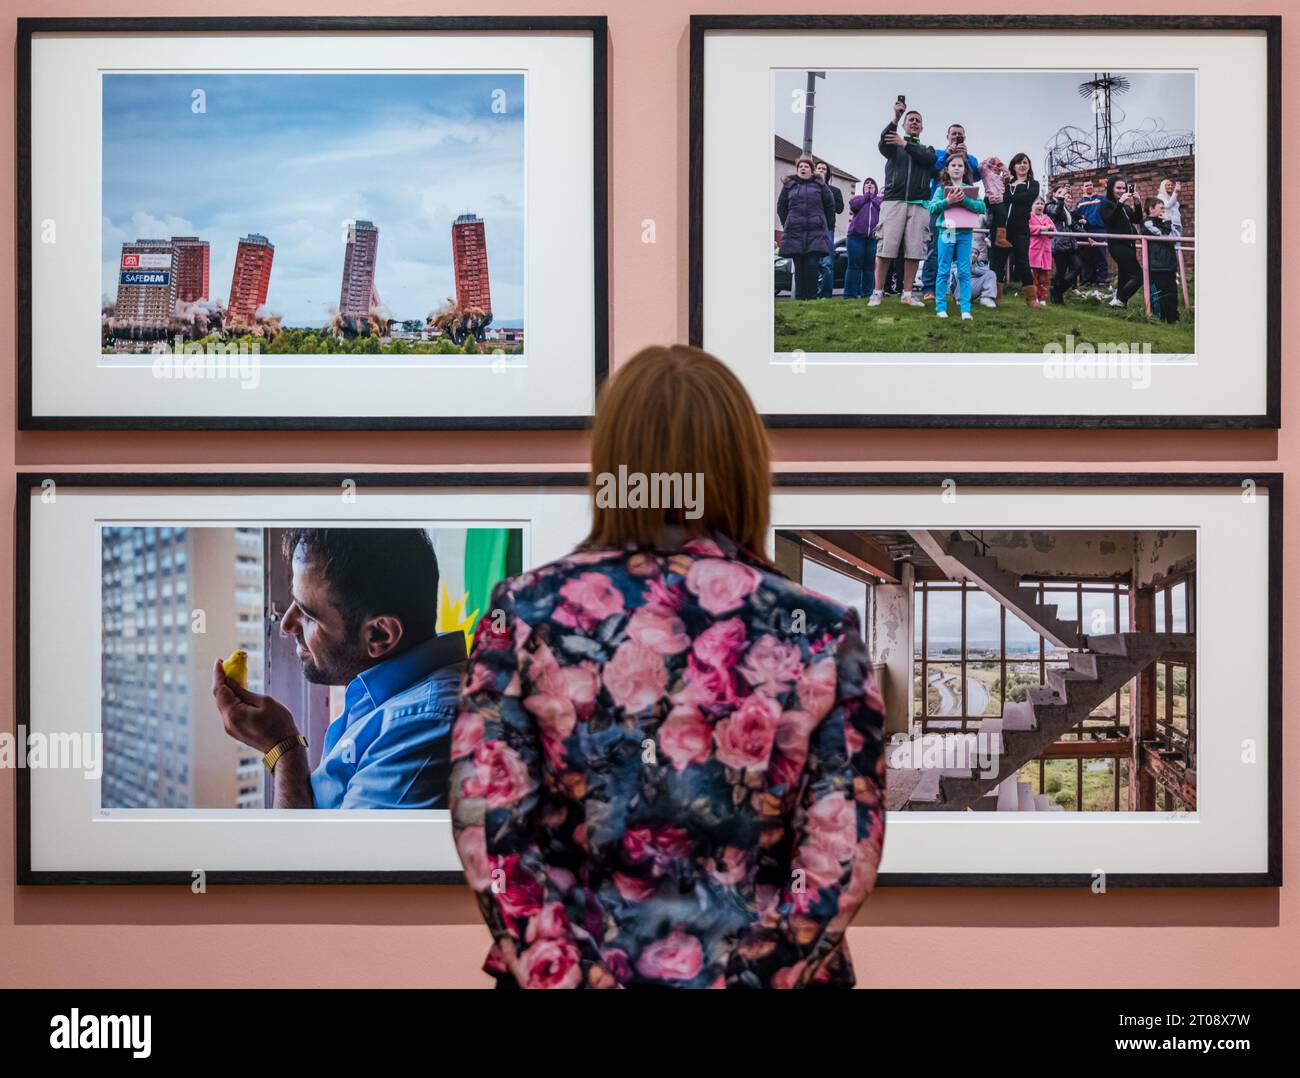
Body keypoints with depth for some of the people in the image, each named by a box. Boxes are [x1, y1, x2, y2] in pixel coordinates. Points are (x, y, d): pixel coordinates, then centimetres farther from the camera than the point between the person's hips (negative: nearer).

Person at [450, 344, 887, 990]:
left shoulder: (527, 615, -8)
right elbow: (842, 862, -12)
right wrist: (745, 975, -8)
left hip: (582, 969, 1)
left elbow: (490, 831, -11)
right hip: (765, 974, 0)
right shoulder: (821, 636, -10)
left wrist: (572, 977, -8)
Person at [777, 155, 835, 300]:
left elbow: (830, 205, 13)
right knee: (799, 268, 0)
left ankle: (811, 298, -7)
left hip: (815, 233, -1)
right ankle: (800, 298, 3)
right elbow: (781, 207, 17)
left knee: (812, 266, -11)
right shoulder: (789, 186, 11)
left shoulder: (819, 185, 8)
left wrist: (821, 223, 13)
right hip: (795, 234, 1)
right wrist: (788, 225, 14)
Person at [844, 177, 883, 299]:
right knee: (854, 265, -5)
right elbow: (854, 205, -3)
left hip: (873, 237, 1)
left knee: (870, 266, -1)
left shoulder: (878, 199, 20)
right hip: (856, 235, -1)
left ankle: (867, 293, 1)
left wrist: (872, 196, 8)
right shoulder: (857, 198, 20)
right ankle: (850, 293, -7)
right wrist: (866, 195, 9)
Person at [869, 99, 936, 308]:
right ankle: (877, 293, -6)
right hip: (893, 202, -2)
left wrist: (905, 144, -15)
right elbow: (883, 144, -9)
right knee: (885, 249, -9)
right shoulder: (894, 146, 16)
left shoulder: (926, 149, 21)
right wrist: (895, 119, -23)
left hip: (919, 205, 2)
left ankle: (907, 294, 2)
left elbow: (929, 158, -3)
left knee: (914, 252, -3)